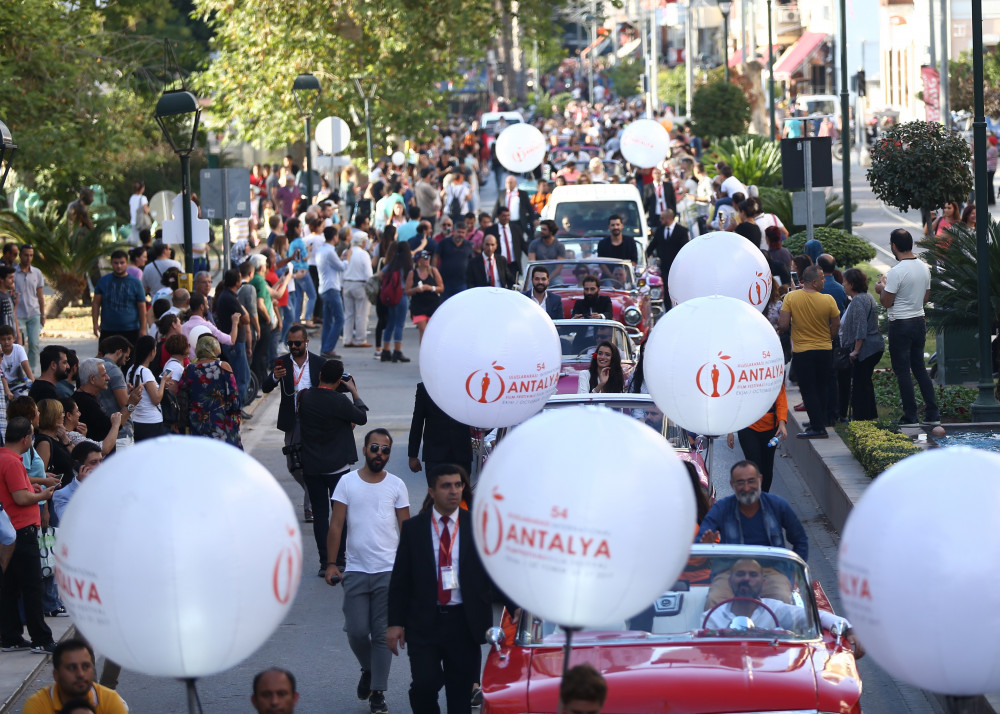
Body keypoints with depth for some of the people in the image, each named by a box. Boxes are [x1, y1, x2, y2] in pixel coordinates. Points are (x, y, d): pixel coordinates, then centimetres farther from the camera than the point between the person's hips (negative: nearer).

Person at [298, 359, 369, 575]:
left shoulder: (304, 397, -4)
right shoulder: (340, 401, -18)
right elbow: (362, 417, -5)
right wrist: (354, 392, 7)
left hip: (311, 467, 3)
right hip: (337, 466, -3)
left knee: (320, 514, 7)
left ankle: (325, 563, 5)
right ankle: (338, 561, 9)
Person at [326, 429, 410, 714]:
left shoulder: (396, 485, 5)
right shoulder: (348, 482, 3)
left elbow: (406, 528, 7)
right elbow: (336, 525, 2)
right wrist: (331, 564, -6)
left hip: (389, 570, 0)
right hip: (356, 570, 0)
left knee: (383, 634, -1)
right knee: (356, 631, -2)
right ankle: (368, 670, 28)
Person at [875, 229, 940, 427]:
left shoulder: (896, 271, -19)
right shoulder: (924, 268, 5)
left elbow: (886, 303, -16)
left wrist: (881, 289, 6)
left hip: (900, 325, -7)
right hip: (919, 322, 7)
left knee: (902, 371, 0)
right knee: (919, 368, 15)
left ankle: (910, 417, 1)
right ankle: (932, 414, 13)